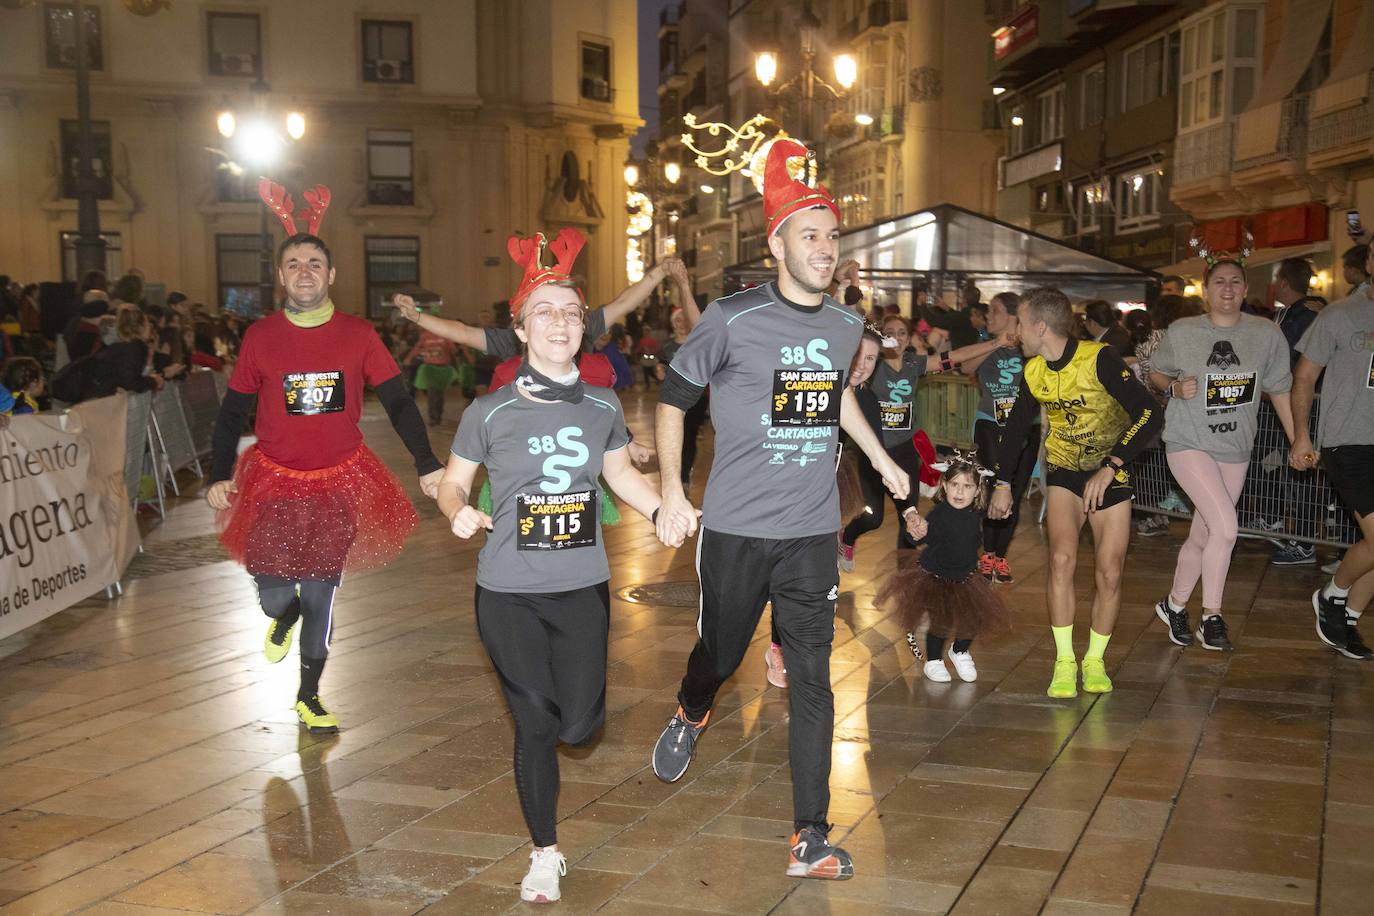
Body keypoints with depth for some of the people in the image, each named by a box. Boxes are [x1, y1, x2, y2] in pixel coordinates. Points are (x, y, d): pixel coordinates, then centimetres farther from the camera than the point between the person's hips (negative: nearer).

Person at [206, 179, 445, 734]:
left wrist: (427, 466, -13)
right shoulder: (260, 336, -3)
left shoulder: (358, 334, -4)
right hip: (274, 480, 0)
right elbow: (232, 412, 5)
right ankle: (283, 612, 37)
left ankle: (309, 697, 25)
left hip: (340, 481, 0)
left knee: (321, 595, 7)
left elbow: (398, 401, -4)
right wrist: (220, 476, -2)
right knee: (272, 588, -3)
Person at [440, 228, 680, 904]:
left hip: (583, 588, 2)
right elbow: (453, 484, 3)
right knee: (535, 726, 4)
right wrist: (458, 512, -19)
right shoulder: (488, 412, -8)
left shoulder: (602, 406, 1)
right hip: (509, 594, -2)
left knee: (578, 726, 3)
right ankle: (545, 854, 25)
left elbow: (620, 472, 17)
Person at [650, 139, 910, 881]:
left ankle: (809, 839, 8)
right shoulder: (732, 320, -10)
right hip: (736, 531, -3)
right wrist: (671, 493, -8)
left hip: (813, 533, 3)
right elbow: (672, 399, -1)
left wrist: (881, 458, 24)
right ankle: (689, 717, 51)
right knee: (721, 653, 14)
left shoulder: (846, 326, 4)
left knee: (812, 681, 0)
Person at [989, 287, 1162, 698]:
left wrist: (1109, 467, -33)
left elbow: (1149, 415, -27)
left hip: (1111, 472, -3)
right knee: (1062, 557, -18)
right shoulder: (1033, 372, -5)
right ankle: (1064, 661, -6)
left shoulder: (1099, 360, -22)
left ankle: (1094, 660, 16)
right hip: (1064, 469, 3)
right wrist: (1003, 483, 7)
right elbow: (1015, 427, 11)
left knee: (1109, 574, -5)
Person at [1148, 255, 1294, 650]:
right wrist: (1175, 388, -12)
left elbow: (1279, 390, 7)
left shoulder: (1267, 335, -1)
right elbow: (1156, 372, 9)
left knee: (1201, 536, 11)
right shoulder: (1181, 333, -6)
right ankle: (1211, 618, -3)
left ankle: (1174, 604, 33)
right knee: (1226, 527, -18)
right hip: (1189, 443, -4)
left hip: (1235, 450, 4)